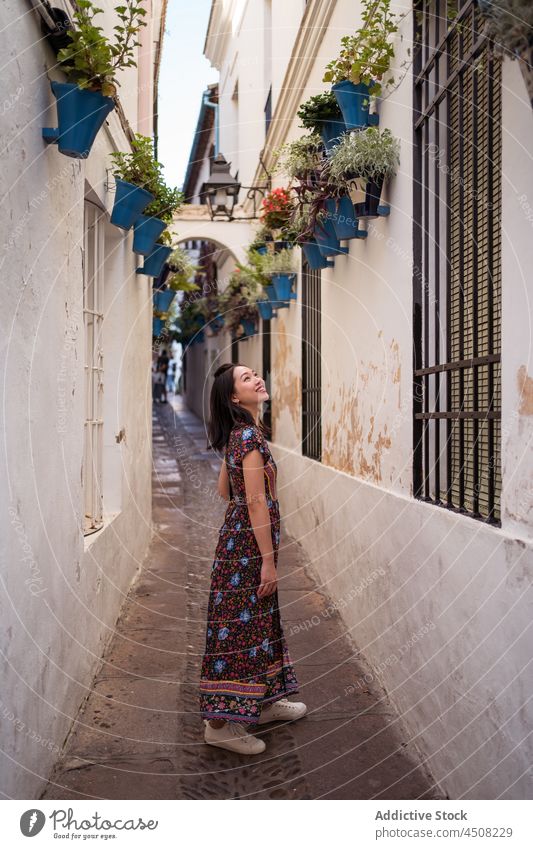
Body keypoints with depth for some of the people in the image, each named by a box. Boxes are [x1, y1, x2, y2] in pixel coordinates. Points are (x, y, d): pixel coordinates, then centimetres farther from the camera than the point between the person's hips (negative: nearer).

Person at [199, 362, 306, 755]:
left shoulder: (239, 433, 10)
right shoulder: (250, 435, -19)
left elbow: (224, 489, 18)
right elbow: (257, 503, -21)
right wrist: (268, 560, -18)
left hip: (239, 536, 9)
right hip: (249, 543, -9)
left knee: (258, 619, 18)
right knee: (240, 624, -2)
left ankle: (263, 702, 32)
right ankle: (221, 722, 9)